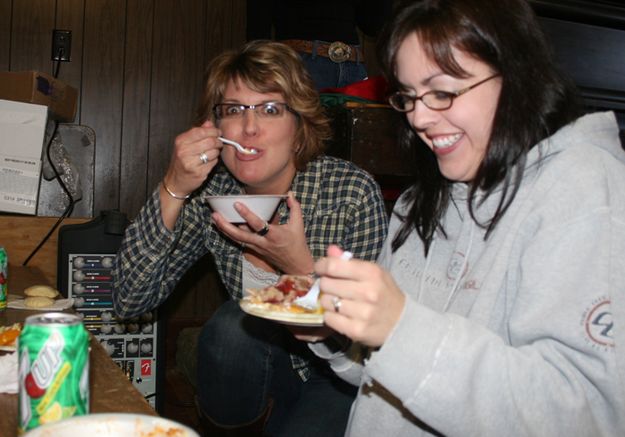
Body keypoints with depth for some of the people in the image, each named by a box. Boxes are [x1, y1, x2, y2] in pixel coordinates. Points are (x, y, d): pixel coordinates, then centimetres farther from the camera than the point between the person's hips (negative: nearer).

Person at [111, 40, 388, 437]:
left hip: (342, 378, -2)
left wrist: (301, 267, -32)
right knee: (234, 322, -27)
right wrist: (173, 190, -27)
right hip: (261, 373, 3)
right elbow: (130, 300, -16)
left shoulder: (354, 192, -21)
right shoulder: (210, 192, -12)